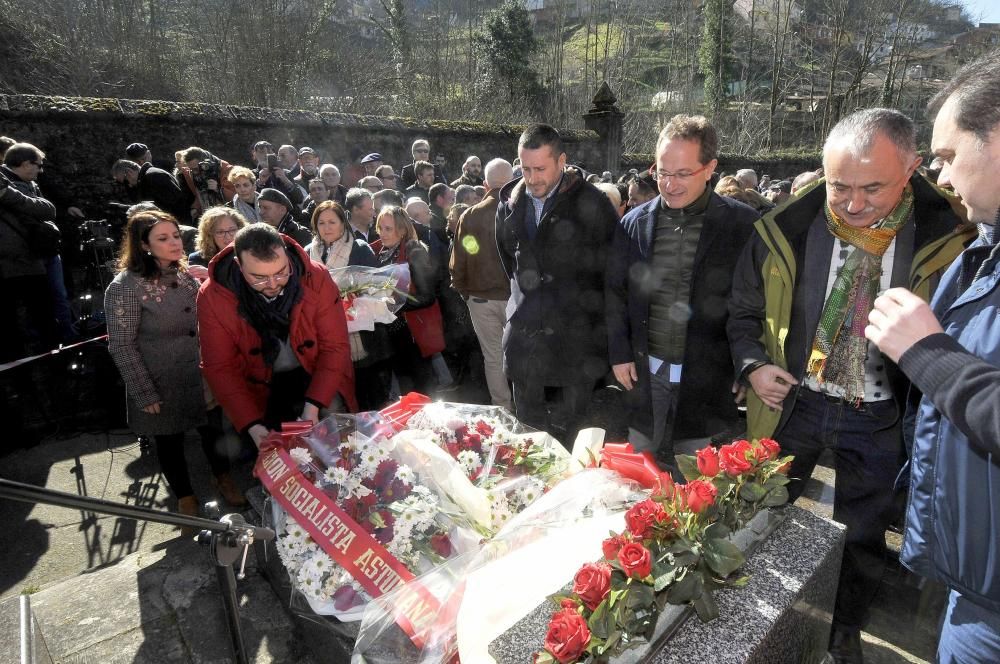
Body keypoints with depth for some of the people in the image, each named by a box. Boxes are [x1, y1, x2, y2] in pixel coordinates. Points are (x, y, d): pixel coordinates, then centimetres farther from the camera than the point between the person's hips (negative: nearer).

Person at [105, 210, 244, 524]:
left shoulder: (185, 275, 3)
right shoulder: (126, 286, -17)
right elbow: (121, 346, -14)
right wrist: (145, 394, -14)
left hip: (200, 376, 5)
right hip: (162, 386, -5)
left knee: (213, 429, 14)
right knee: (170, 441, 14)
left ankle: (224, 479, 39)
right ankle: (184, 496, 35)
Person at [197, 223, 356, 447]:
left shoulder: (317, 278, -19)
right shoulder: (212, 296, -17)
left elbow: (335, 347, -15)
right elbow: (220, 368, -12)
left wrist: (313, 406, -25)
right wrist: (252, 426, -23)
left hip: (315, 375, 0)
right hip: (259, 386, 1)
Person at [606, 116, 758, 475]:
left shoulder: (742, 224, -6)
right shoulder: (634, 223, 2)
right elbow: (615, 292, 9)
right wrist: (619, 354, 5)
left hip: (710, 379, -2)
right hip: (646, 374, 3)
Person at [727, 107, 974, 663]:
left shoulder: (946, 236, -12)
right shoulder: (786, 230, -9)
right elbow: (744, 311, 3)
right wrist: (752, 365, -11)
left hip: (879, 420, 0)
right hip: (792, 403, 1)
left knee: (862, 538, 18)